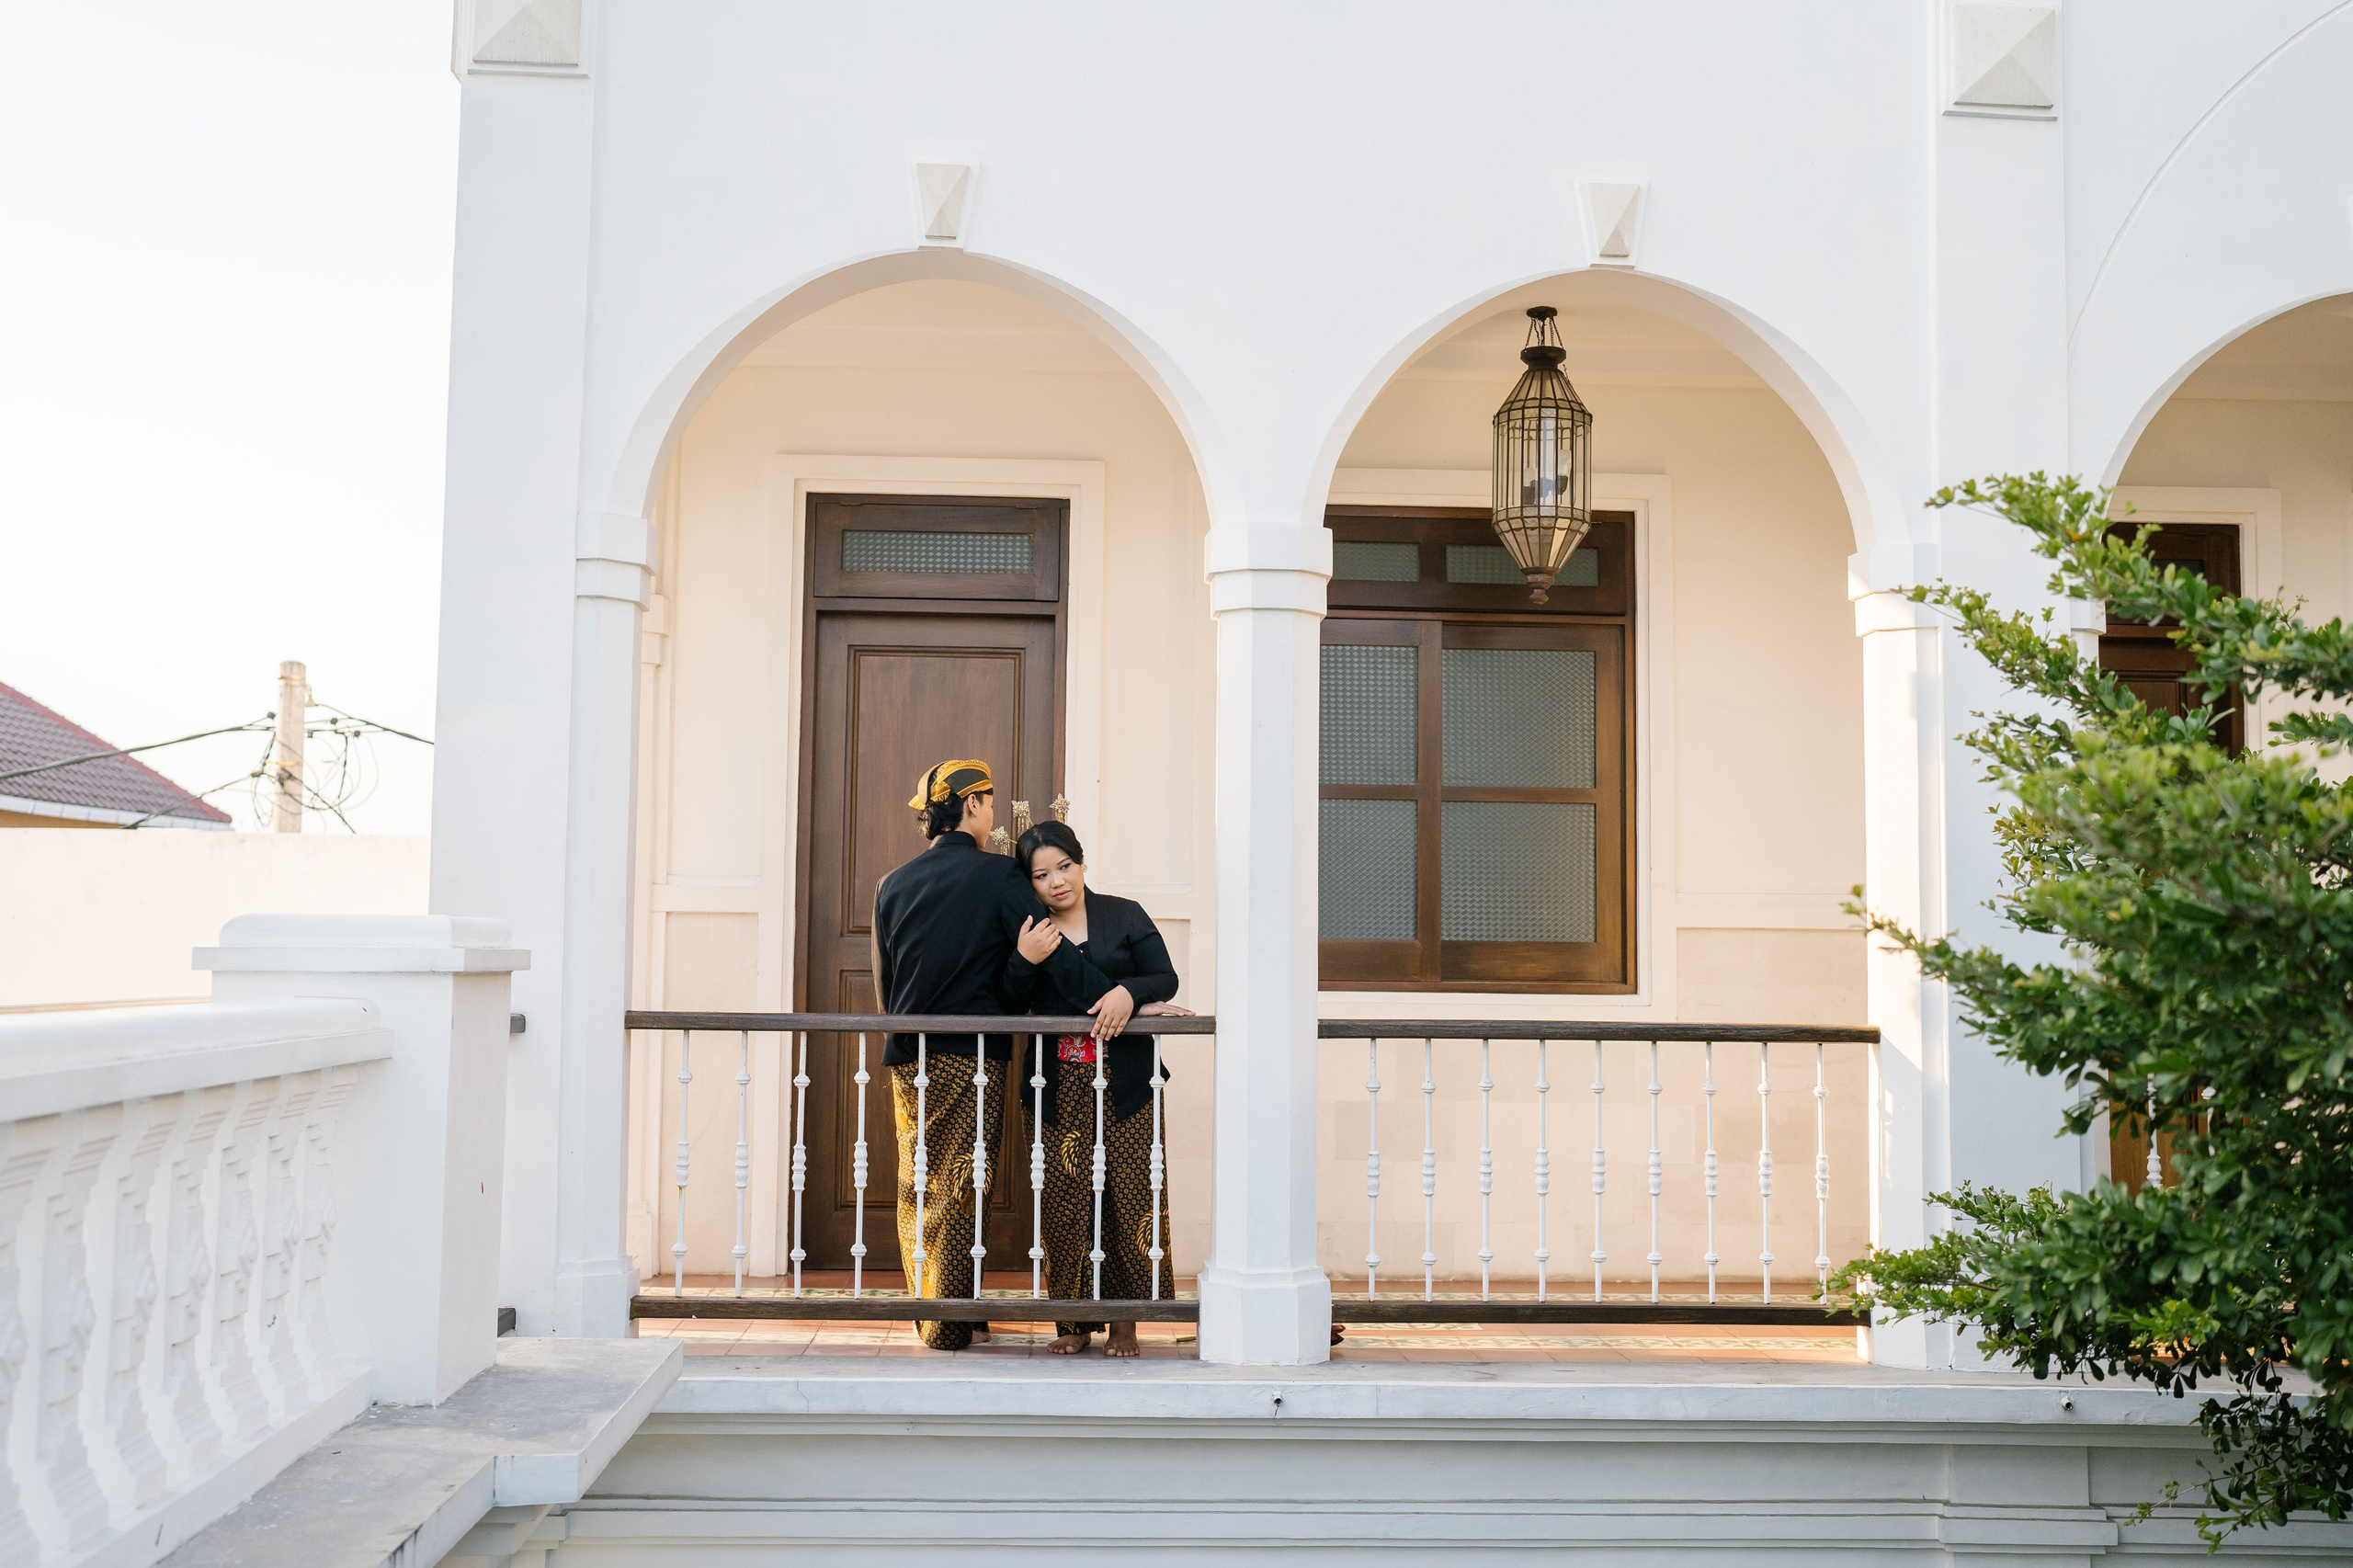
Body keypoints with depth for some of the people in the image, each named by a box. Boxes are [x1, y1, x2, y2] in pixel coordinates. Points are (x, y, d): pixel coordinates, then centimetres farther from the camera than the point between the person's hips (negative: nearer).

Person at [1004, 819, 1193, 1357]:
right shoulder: (1026, 931, 10)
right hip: (1058, 1086, 1)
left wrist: (1130, 993, -17)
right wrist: (1024, 962, -13)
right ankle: (1073, 1321, 7)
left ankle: (1124, 1319, 6)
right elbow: (1008, 1004, 4)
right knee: (1064, 1201, -2)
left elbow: (1166, 979, 3)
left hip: (1124, 1085, -1)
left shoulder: (1125, 916, 7)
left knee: (1126, 1197, -4)